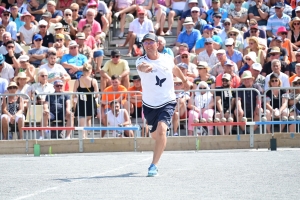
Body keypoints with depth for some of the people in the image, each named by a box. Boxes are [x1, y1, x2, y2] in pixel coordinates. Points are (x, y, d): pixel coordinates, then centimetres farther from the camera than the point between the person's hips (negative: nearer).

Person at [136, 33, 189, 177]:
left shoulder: (167, 58, -4)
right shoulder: (141, 61, -12)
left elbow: (175, 69, 19)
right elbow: (140, 67, -39)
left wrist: (184, 81, 34)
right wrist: (144, 68, -62)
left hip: (167, 102, -1)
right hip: (149, 104, 1)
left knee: (162, 129, -25)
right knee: (155, 135, 17)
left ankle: (154, 165, -22)